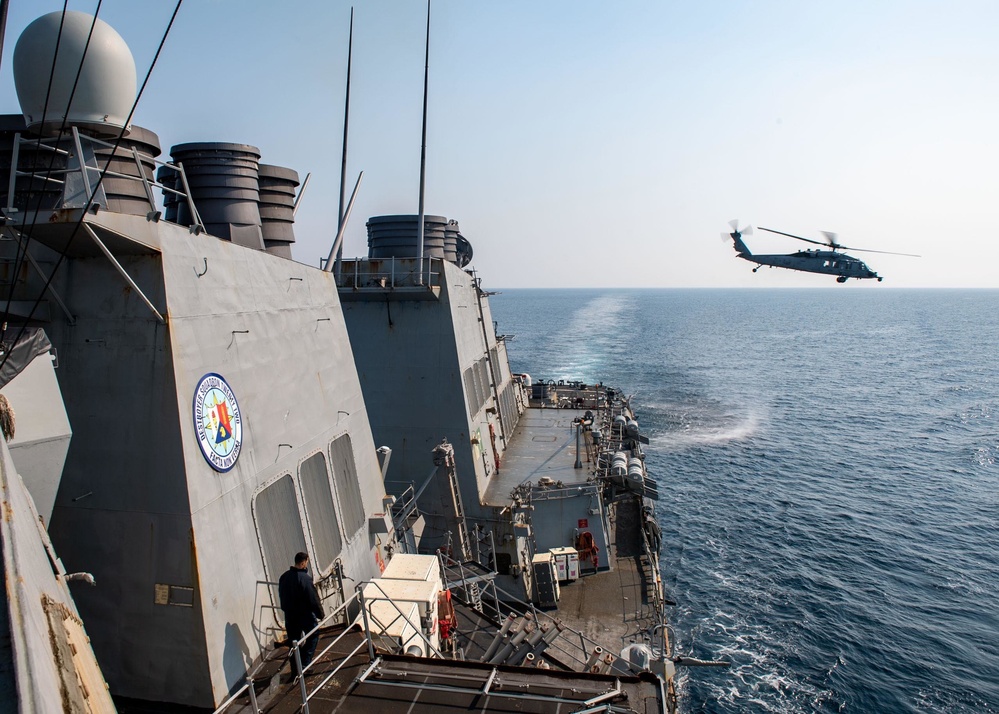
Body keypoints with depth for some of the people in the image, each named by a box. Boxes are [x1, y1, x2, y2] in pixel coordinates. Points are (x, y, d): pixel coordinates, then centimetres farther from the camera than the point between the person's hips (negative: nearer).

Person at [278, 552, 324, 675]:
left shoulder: (284, 577, 1)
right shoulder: (305, 578, -22)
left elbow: (282, 596, 12)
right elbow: (313, 598, -19)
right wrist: (320, 613, -6)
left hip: (289, 615, 6)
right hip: (305, 614, -6)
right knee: (313, 636, 15)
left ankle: (295, 670, 20)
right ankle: (304, 665, 8)